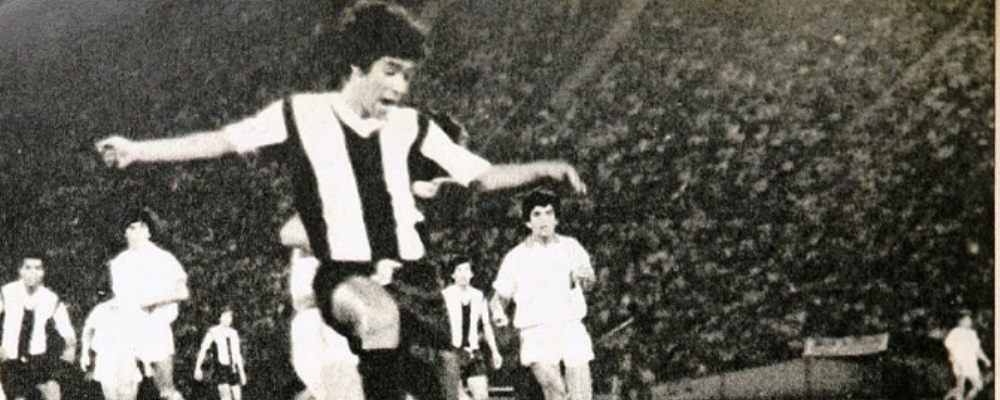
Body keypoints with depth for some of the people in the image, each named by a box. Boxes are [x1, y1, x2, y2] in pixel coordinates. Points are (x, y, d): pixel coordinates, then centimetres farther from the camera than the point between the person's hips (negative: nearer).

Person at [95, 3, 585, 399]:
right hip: (343, 275, -4)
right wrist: (137, 150, 6)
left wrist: (544, 168, -4)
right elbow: (222, 140, 8)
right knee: (380, 313, -39)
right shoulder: (302, 113, 2)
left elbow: (481, 176, 11)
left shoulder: (408, 126, 9)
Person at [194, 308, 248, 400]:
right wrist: (197, 368, -15)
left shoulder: (234, 333, 13)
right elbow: (203, 350, -6)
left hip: (233, 369, 5)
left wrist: (242, 372, 19)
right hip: (221, 369, -5)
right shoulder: (213, 332, -3)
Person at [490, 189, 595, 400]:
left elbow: (588, 279, 1)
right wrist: (498, 312, -8)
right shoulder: (515, 257, 9)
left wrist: (585, 276, -24)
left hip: (572, 328, 2)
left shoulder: (571, 246, 11)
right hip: (535, 331, -2)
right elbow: (500, 296, 15)